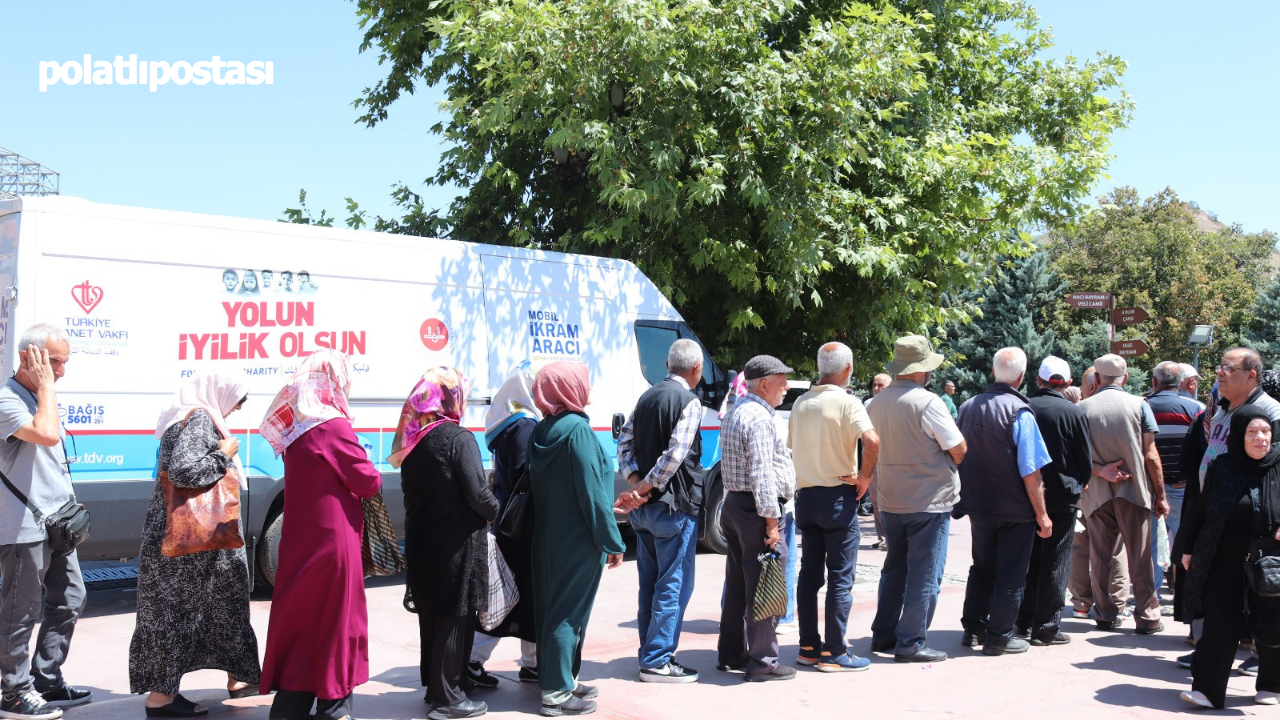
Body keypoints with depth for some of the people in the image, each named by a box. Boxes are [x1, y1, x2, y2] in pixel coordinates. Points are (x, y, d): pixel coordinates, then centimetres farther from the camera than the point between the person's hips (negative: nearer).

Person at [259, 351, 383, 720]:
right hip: (332, 540, -7)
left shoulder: (294, 425, 8)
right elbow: (369, 482, -13)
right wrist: (374, 477, 6)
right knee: (336, 621, 5)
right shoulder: (333, 426, -16)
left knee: (301, 619, 12)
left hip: (299, 540, 7)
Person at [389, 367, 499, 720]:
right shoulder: (459, 439, -15)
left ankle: (434, 687, 27)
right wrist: (497, 513, 1)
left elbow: (412, 491, 12)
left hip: (421, 541, 8)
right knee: (456, 617, 1)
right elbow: (477, 495, -18)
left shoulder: (413, 439, 7)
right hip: (457, 544, -7)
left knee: (432, 614, 16)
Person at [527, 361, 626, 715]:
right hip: (577, 540, -8)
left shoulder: (542, 430, 6)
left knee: (552, 607, 15)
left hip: (546, 537, 8)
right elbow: (592, 491, -19)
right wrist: (613, 542, -12)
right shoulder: (577, 429, -17)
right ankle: (557, 693, 5)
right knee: (570, 611, -1)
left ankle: (562, 679, 27)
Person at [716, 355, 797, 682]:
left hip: (734, 505, 10)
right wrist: (771, 521, -20)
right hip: (756, 509, -10)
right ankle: (762, 661, 1)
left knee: (737, 586, 15)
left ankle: (731, 655, 23)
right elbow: (761, 475, -21)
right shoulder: (759, 418, -16)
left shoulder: (736, 412, 17)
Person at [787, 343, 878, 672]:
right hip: (838, 497, -6)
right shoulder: (847, 402, -12)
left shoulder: (800, 403, 8)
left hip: (806, 495, 6)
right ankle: (834, 653, 2)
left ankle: (808, 647, 17)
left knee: (809, 574, 12)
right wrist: (864, 477, -14)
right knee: (840, 577, 0)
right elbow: (872, 440, -27)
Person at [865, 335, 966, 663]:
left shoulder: (876, 403, 4)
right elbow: (959, 450, -12)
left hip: (890, 501, 7)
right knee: (924, 575, 1)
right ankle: (911, 643, 4)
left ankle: (883, 635, 23)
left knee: (894, 569, 18)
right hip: (929, 501, -7)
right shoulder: (927, 402, -17)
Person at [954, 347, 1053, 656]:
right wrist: (1041, 514, -10)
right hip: (1014, 508, -6)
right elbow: (1030, 471, -17)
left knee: (982, 568, 19)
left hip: (978, 504, 6)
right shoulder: (1019, 412, -17)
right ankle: (998, 637, 10)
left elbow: (959, 457, 12)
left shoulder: (968, 407, 2)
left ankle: (973, 628, 24)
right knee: (1011, 573, 5)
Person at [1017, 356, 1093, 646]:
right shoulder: (1074, 413, -10)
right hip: (1062, 495, -3)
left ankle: (1024, 622, 20)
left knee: (1029, 559, 13)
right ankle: (1045, 627, 5)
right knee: (1055, 562, 3)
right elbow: (1086, 459, -4)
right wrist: (1079, 486, 15)